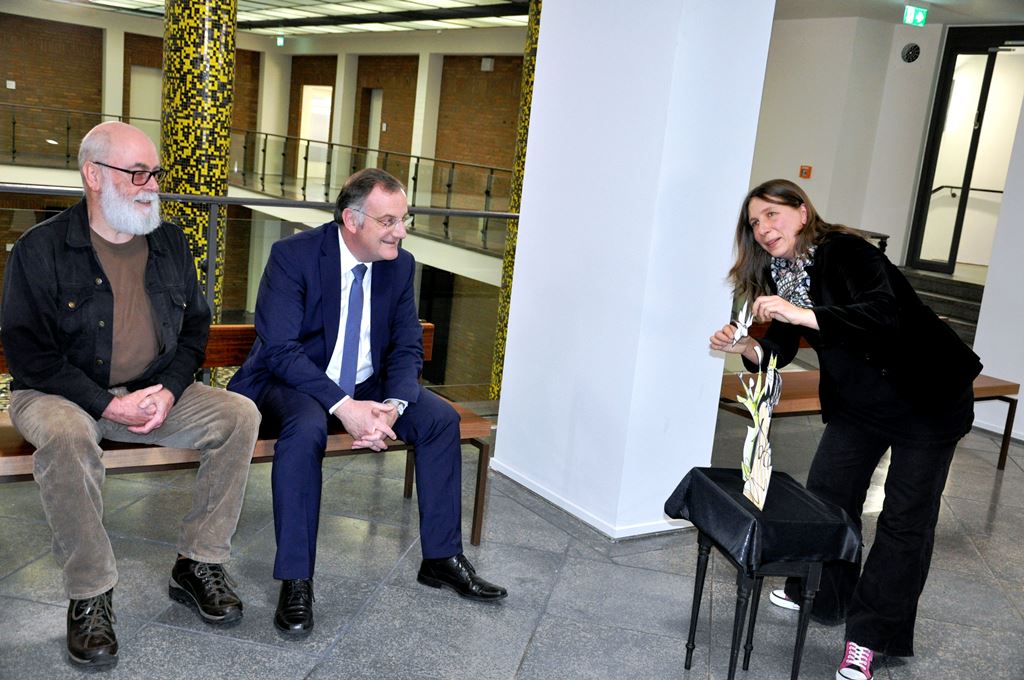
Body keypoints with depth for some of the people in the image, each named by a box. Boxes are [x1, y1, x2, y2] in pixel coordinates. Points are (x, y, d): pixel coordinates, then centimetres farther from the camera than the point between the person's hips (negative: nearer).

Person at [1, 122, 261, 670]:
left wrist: (170, 390, -7)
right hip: (62, 394, -4)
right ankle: (89, 595, -21)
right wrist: (108, 404, -19)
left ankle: (196, 565, -8)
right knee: (66, 436, -38)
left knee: (240, 415, -17)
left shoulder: (170, 243, 8)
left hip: (156, 392, 4)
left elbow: (195, 325, 12)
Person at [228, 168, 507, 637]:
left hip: (365, 385, 5)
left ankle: (441, 559, 0)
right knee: (306, 428, -36)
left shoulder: (400, 264, -3)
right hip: (291, 383, -5)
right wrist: (343, 406, -35)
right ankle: (295, 581, -25)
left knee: (441, 419, -13)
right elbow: (280, 349, -25)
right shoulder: (293, 256, -19)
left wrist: (393, 406, -22)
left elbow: (408, 348, -1)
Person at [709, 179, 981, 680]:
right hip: (857, 404, 7)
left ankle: (869, 636, 4)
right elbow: (778, 351, -1)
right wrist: (743, 347, -21)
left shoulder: (845, 253, -25)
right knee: (826, 493, 8)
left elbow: (885, 316, -40)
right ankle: (821, 596, 28)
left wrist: (802, 314, -46)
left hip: (929, 397, -7)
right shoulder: (781, 273, -2)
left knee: (905, 516, -3)